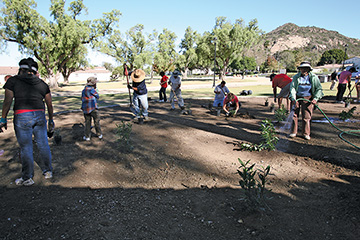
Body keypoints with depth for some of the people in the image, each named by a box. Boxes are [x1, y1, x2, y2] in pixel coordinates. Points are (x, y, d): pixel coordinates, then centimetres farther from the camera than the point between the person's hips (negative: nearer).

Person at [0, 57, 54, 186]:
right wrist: (51, 120, 19)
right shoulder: (42, 84, 12)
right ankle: (48, 172, 24)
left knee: (26, 148, 4)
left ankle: (27, 178, 13)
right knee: (43, 145, 12)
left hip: (22, 117, -3)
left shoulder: (13, 80, 3)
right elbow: (49, 104, 12)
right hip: (40, 116, 3)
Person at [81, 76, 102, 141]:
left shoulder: (84, 90, 8)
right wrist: (95, 90, 14)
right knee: (97, 122, 10)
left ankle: (87, 136, 12)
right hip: (93, 108, -5)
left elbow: (82, 98, 17)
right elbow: (97, 96, 2)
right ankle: (99, 135, 20)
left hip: (86, 109, 5)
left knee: (87, 123, 11)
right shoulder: (92, 90, -12)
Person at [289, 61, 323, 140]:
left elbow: (319, 89, 0)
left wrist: (316, 98, -14)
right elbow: (292, 88, -8)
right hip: (297, 98, 1)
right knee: (294, 115, 0)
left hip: (308, 99, -1)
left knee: (306, 116, -1)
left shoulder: (314, 77, -2)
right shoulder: (296, 77, -1)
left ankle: (306, 133, 12)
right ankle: (293, 132, 11)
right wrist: (293, 99, -21)